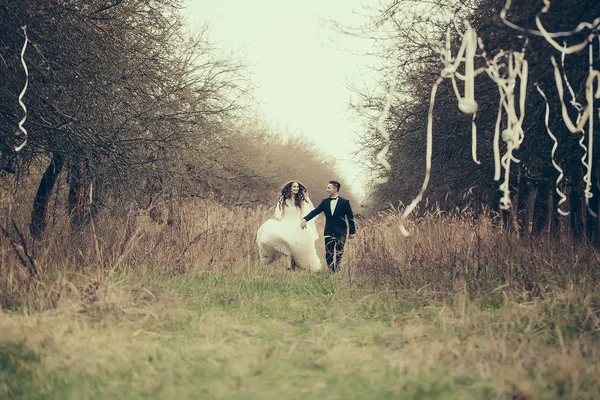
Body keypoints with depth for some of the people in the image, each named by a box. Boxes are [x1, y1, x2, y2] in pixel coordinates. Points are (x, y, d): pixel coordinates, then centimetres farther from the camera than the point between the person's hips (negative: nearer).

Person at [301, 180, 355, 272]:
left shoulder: (345, 202, -2)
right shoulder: (325, 202, 9)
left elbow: (350, 218, 2)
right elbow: (314, 212, 1)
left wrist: (352, 232, 1)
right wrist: (305, 219, -15)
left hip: (340, 232, -4)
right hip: (328, 232, 4)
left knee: (339, 253, -8)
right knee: (328, 254, 3)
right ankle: (331, 271, 11)